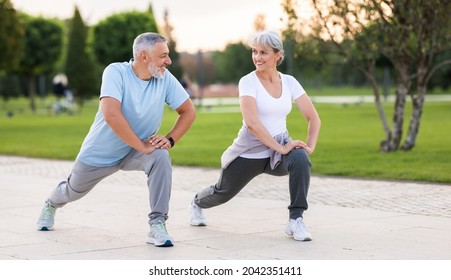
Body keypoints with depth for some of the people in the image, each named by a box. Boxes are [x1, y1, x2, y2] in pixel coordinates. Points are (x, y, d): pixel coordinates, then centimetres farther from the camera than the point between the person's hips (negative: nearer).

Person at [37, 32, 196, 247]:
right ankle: (51, 205, 56)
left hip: (136, 153, 2)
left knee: (161, 157, -30)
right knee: (74, 191, 18)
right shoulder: (116, 72, -27)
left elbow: (188, 111, -5)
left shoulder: (165, 78, -15)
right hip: (99, 153, -2)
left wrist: (170, 139, -19)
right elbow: (111, 114, -39)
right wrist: (141, 146, -35)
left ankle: (157, 225, -24)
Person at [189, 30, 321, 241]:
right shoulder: (248, 82, -16)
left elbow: (313, 117, -1)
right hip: (249, 153, -2)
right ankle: (197, 203, 57)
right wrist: (280, 148, -32)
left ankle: (295, 220, -24)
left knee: (300, 159, -33)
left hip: (279, 149, 2)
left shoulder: (289, 82, -2)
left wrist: (310, 146, -17)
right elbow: (252, 123, -29)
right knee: (223, 193, 20)